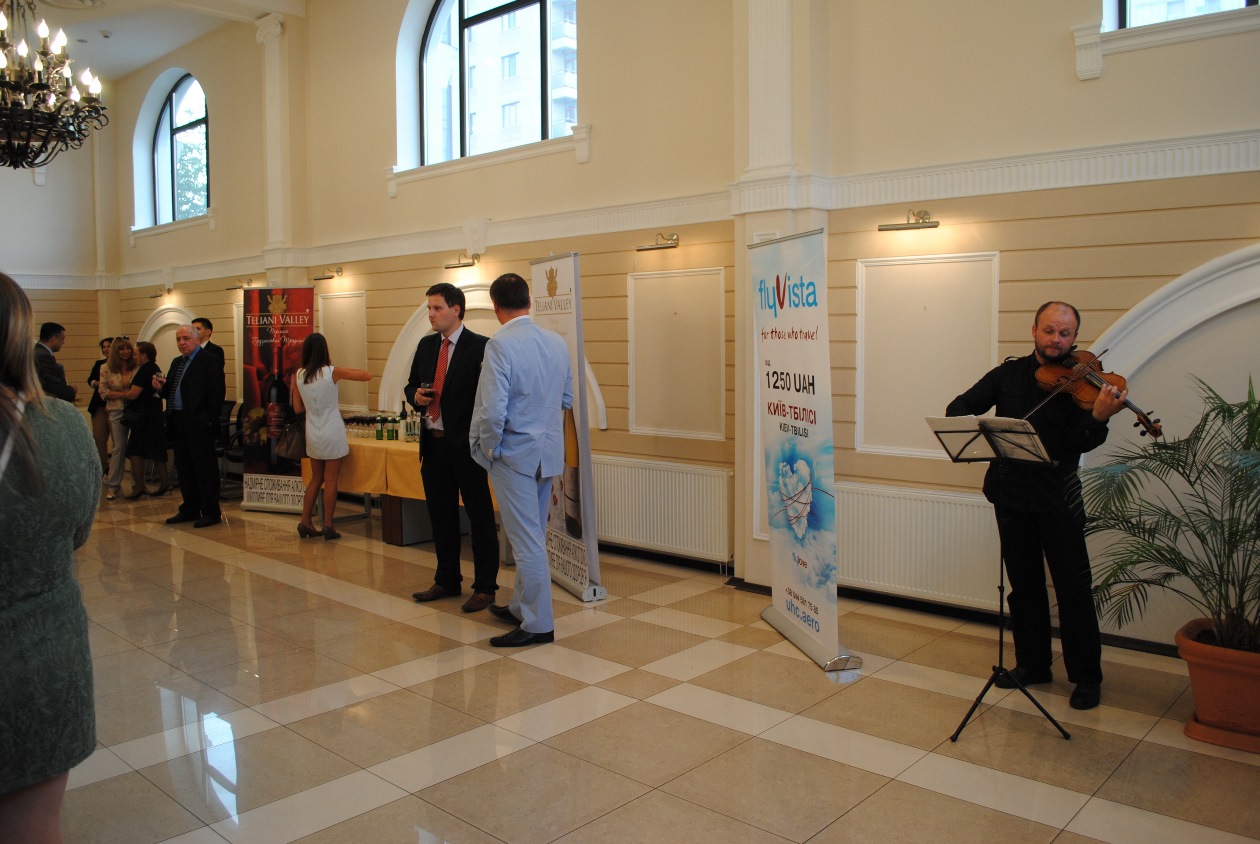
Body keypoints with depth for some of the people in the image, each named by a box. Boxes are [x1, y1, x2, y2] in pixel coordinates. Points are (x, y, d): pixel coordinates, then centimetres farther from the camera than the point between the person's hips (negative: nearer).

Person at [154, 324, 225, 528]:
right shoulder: (176, 363, 19)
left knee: (204, 468, -3)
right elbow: (170, 392, 19)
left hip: (198, 425, -9)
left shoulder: (210, 361, -8)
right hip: (178, 423, 9)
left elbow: (216, 394, -15)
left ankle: (211, 512, 4)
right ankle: (190, 509, 25)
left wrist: (208, 420, -19)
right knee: (184, 468, 14)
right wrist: (160, 387, -2)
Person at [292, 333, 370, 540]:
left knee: (316, 478, 17)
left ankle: (305, 522, 18)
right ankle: (328, 525, 6)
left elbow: (298, 408, 5)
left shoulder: (298, 375, -1)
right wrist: (347, 371, 8)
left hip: (312, 435, 4)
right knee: (331, 480, 3)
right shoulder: (333, 372, -12)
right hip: (332, 433, -4)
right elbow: (367, 375, -5)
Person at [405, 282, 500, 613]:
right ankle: (447, 580, 30)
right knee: (441, 516, 16)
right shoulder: (426, 345, 11)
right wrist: (416, 396, -2)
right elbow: (411, 385, 20)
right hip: (433, 444, 7)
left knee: (480, 517, 3)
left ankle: (485, 587, 13)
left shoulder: (479, 347, -10)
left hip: (466, 445, -7)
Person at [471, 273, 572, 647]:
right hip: (549, 450, 7)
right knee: (532, 536, 19)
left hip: (515, 452, -7)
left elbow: (492, 411, -21)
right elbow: (567, 399, 12)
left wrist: (487, 449, -6)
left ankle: (538, 624, 9)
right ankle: (522, 606, 33)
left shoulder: (500, 345, -18)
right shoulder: (557, 342, 3)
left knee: (527, 540, 1)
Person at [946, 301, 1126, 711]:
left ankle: (1087, 676, 16)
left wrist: (1098, 417, -35)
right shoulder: (1008, 374, 6)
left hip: (1057, 497, -3)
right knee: (1024, 584, 13)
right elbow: (960, 407, 5)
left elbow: (1079, 442, -14)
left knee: (1073, 588, 2)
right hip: (1011, 493, 3)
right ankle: (1033, 664, 27)